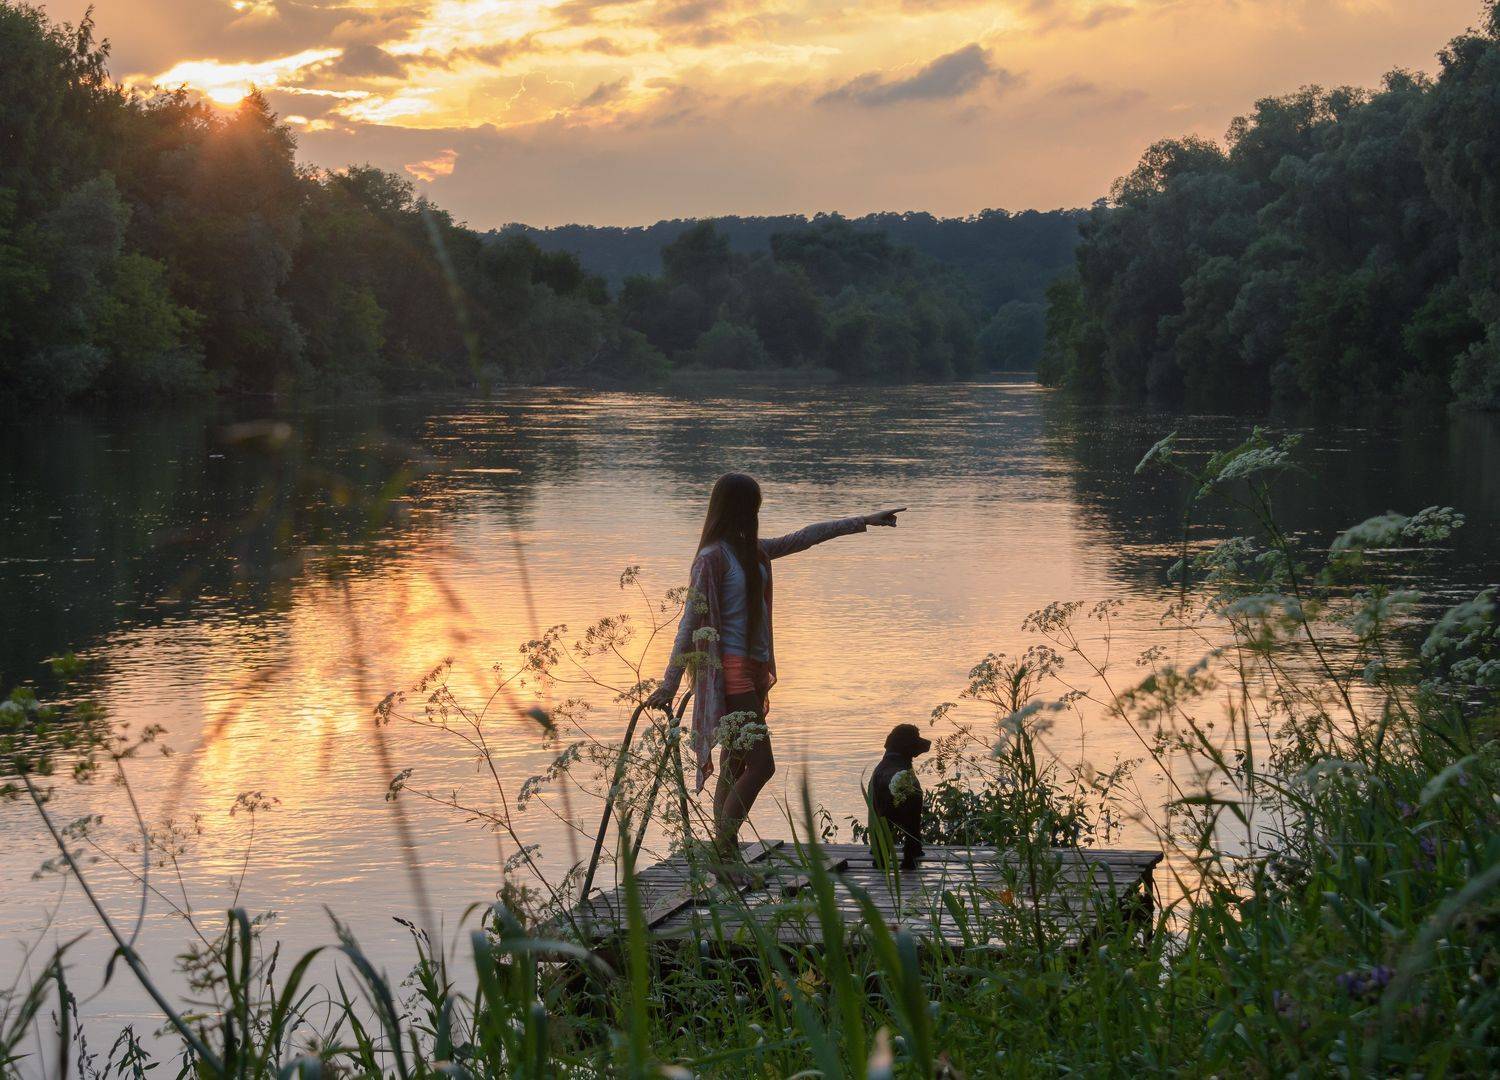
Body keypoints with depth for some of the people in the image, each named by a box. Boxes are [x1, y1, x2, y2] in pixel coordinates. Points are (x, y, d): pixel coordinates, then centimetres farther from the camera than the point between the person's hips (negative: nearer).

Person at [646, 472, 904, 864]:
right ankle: (724, 850, -11)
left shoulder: (752, 551, 14)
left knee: (735, 768, 8)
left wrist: (863, 522, 30)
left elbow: (803, 537, 26)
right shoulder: (713, 557, -12)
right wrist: (669, 686, -17)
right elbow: (691, 622, -15)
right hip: (731, 672, -9)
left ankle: (724, 854, 11)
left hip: (753, 669, 9)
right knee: (760, 765, -13)